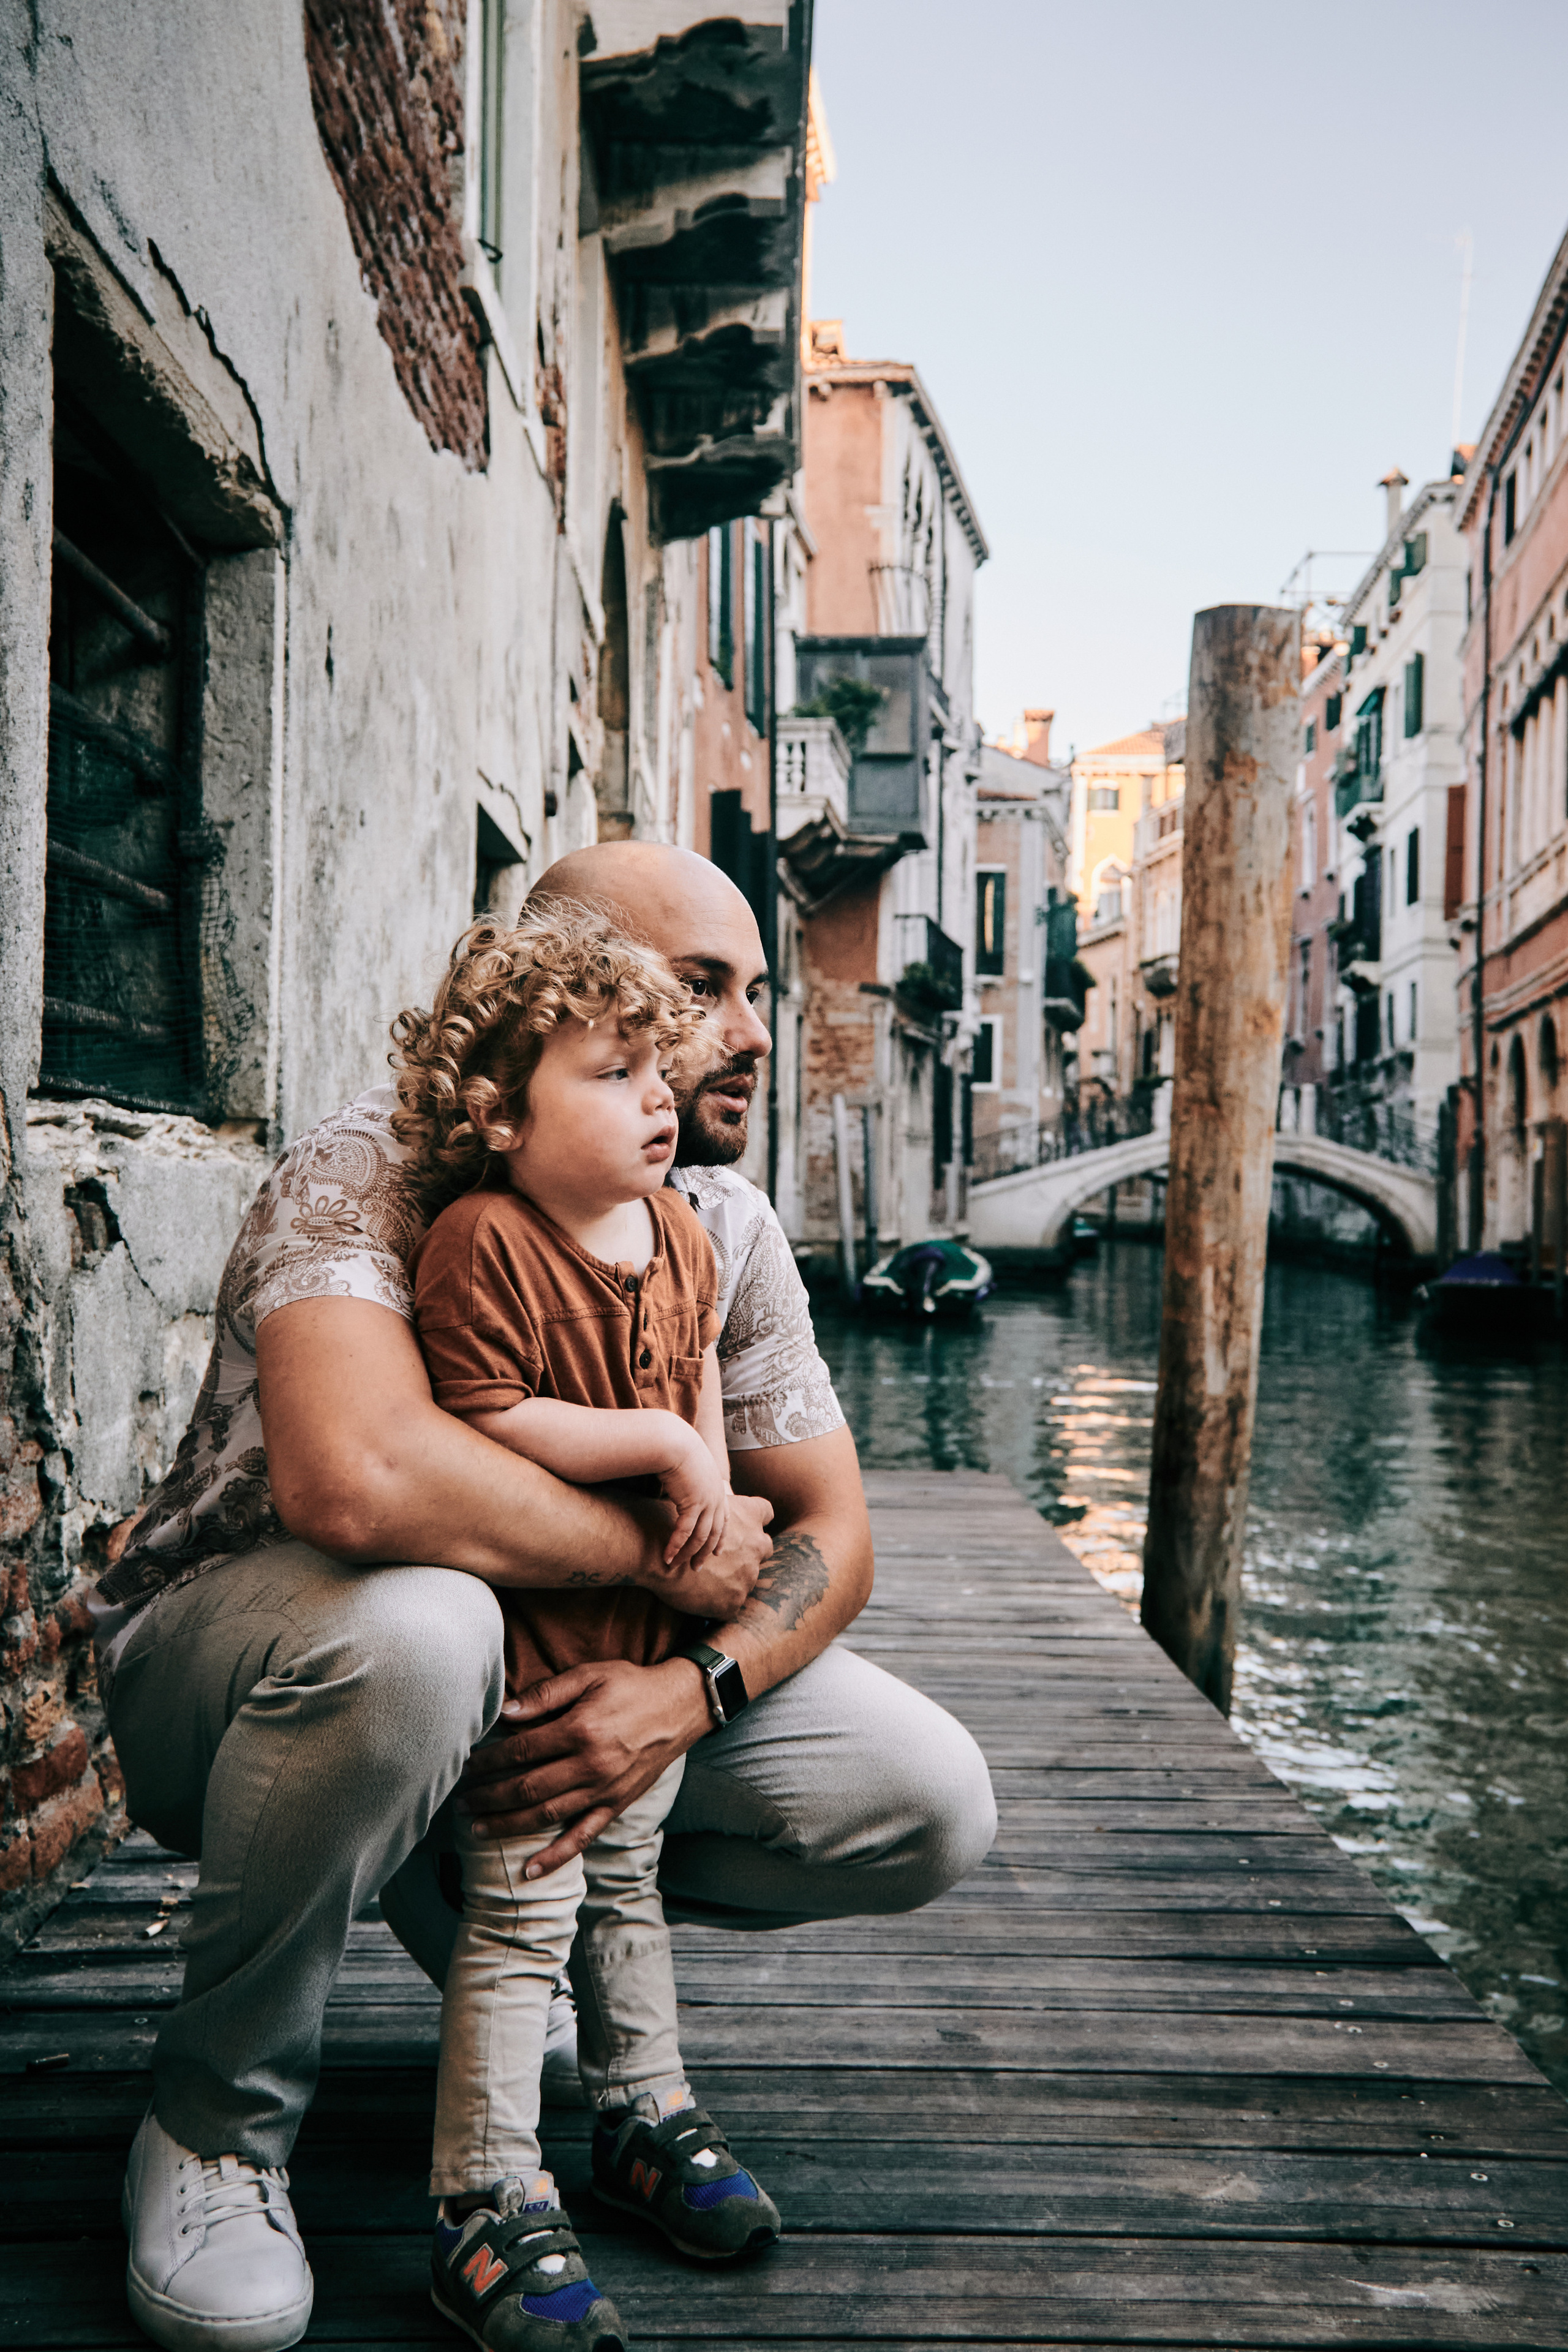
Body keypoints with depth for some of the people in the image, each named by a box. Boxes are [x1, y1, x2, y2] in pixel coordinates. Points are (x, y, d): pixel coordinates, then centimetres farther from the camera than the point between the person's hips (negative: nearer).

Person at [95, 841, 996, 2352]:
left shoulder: (726, 1230, -5)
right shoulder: (371, 1172, -24)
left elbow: (827, 1531, -4)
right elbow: (355, 1478, -43)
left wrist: (690, 1691, -26)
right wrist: (662, 1548, -29)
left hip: (596, 1662, 6)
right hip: (227, 1654, -5)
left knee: (929, 1807, -9)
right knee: (410, 1629, -42)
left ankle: (468, 1889, 11)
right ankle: (219, 2119, -13)